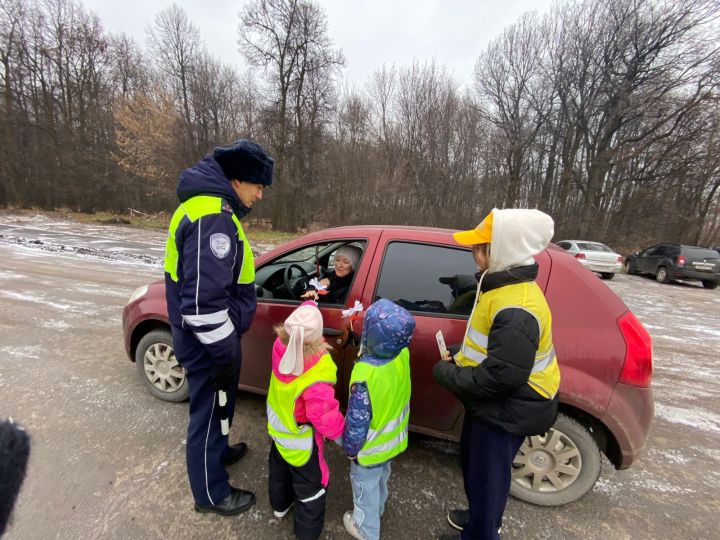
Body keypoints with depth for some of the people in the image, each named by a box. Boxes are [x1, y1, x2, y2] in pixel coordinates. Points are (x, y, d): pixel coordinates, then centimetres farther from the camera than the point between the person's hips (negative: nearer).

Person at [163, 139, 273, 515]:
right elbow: (204, 301, -31)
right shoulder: (213, 217, -26)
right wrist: (225, 354, -20)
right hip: (207, 342, -10)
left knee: (216, 406, 28)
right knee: (209, 411, 11)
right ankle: (211, 494, 35)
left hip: (207, 338, 10)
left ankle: (218, 451, 54)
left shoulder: (209, 206, 8)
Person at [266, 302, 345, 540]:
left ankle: (280, 505, 62)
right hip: (301, 442, -7)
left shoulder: (281, 346, -25)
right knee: (310, 487, 21)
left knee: (279, 468, 35)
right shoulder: (317, 377, -41)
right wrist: (345, 435, -14)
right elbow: (326, 418, -32)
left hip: (278, 426, 7)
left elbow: (293, 330, -3)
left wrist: (307, 304, 7)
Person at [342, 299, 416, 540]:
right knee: (381, 478, 34)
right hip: (393, 439, 6)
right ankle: (378, 508, 62)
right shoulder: (403, 355, -22)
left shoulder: (366, 372, -39)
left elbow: (357, 418, -26)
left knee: (366, 486, 24)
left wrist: (351, 448, -9)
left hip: (371, 448, -6)